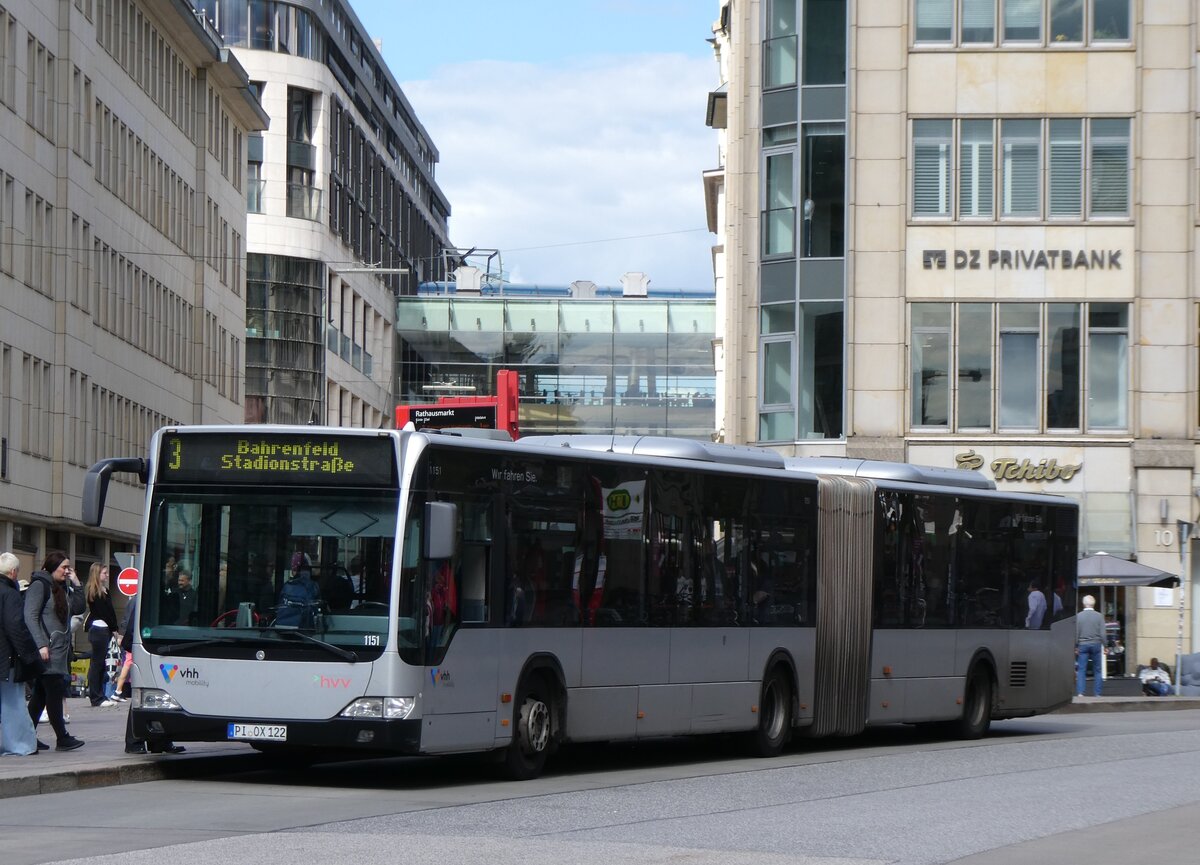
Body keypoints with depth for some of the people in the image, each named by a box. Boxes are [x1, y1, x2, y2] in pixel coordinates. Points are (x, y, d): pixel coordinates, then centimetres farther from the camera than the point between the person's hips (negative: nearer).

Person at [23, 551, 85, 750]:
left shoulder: (62, 588, 19)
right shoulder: (39, 585, -8)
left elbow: (78, 608, 18)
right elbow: (30, 617, -14)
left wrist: (76, 584, 9)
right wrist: (41, 645, -21)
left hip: (59, 651, 9)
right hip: (47, 650, -9)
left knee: (40, 695, 10)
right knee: (54, 693, -8)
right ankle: (63, 739, -7)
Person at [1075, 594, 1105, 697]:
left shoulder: (1078, 616, -4)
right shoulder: (1099, 616, -4)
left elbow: (1076, 633, -2)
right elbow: (1102, 633, -4)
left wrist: (1075, 647, 5)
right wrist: (1105, 646, 5)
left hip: (1083, 645, 0)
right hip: (1096, 644, 0)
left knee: (1081, 670, 2)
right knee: (1098, 670, 8)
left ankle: (1080, 693, -8)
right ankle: (1097, 693, 6)